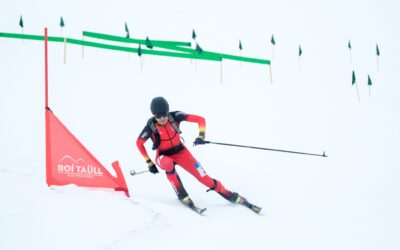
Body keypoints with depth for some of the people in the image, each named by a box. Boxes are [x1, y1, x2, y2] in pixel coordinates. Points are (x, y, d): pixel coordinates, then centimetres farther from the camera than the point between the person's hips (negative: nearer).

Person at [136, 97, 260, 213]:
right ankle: (182, 195, -25)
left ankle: (228, 194, 9)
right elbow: (139, 143, -6)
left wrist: (201, 135, -30)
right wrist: (149, 162, -5)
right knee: (167, 163, -39)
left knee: (204, 178, -9)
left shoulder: (175, 116, -19)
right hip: (164, 156, -1)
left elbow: (200, 119, -15)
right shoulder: (151, 126, -21)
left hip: (180, 152, 1)